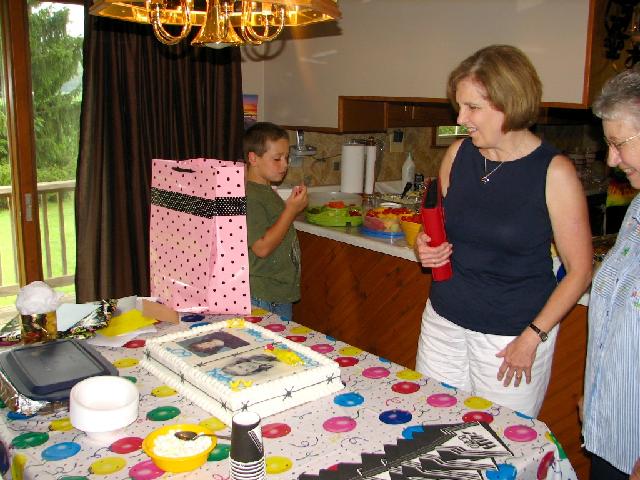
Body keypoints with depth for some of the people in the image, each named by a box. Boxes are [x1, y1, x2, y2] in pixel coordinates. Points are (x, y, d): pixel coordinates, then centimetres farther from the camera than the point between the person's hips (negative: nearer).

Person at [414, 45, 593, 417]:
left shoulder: (554, 172, -13)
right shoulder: (458, 154, 1)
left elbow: (580, 271, -9)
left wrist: (532, 337, -12)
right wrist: (429, 248, -5)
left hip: (513, 335, -4)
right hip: (445, 320, 5)